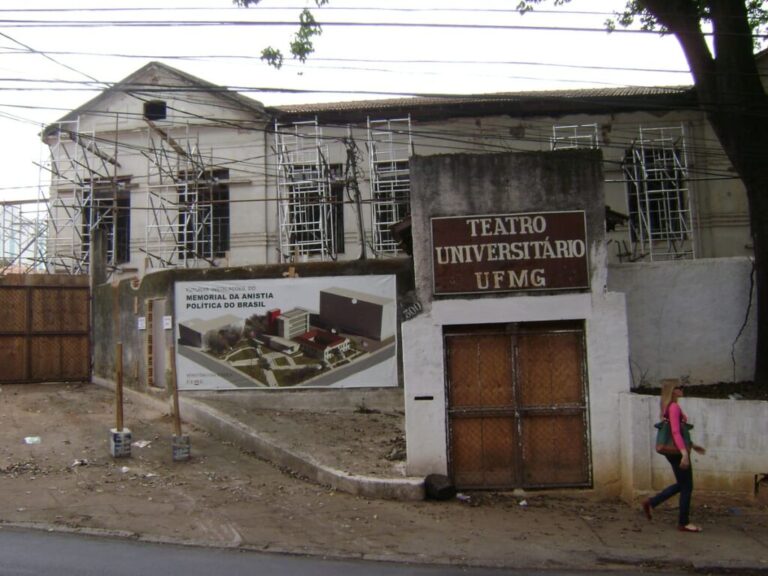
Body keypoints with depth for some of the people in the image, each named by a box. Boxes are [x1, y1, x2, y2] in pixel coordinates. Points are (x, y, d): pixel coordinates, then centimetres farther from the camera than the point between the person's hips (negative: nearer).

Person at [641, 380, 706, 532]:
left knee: (681, 484, 19)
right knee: (686, 487, 2)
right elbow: (676, 432, -24)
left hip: (674, 451, 10)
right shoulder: (674, 407, -17)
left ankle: (651, 502, 20)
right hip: (677, 451, -10)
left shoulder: (669, 407, 13)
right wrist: (684, 453, -29)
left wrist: (692, 445, 26)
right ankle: (684, 523, 11)